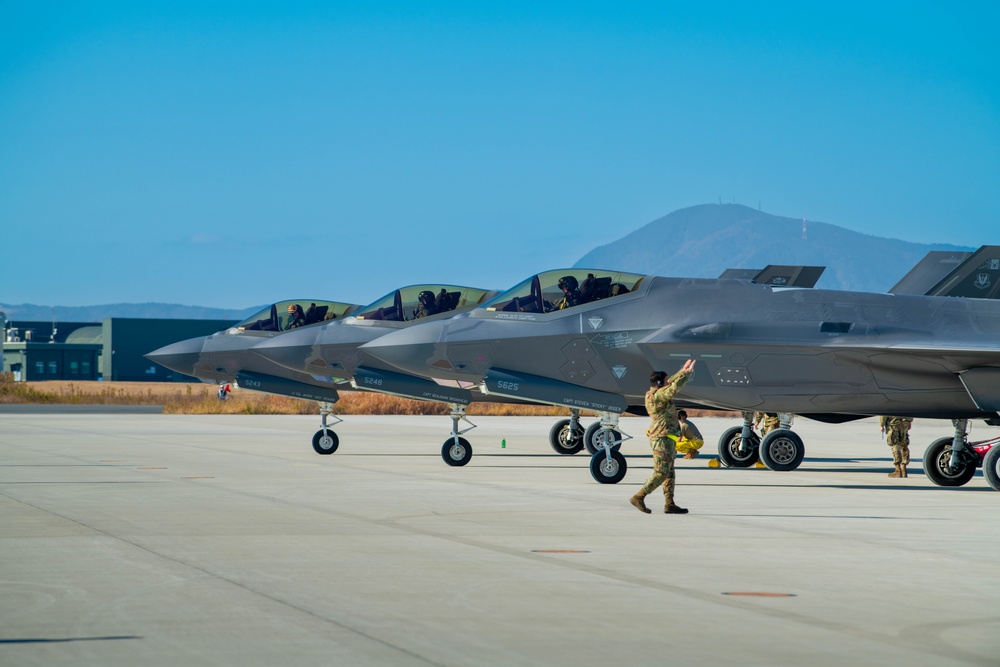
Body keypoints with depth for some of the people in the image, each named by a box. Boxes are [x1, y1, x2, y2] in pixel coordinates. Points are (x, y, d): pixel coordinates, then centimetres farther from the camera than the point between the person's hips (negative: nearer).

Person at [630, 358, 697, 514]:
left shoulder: (655, 394, 13)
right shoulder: (657, 395, -15)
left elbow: (671, 384, 29)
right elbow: (674, 387, -27)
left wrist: (683, 371, 30)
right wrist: (688, 373, -18)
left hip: (664, 439, 10)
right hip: (663, 439, -10)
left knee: (669, 473, 10)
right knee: (660, 473, -10)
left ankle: (669, 504, 11)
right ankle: (638, 497, -9)